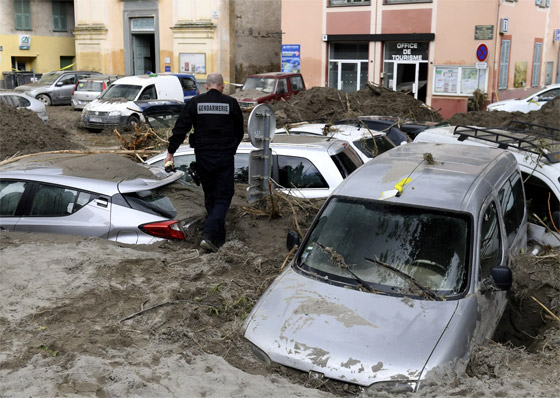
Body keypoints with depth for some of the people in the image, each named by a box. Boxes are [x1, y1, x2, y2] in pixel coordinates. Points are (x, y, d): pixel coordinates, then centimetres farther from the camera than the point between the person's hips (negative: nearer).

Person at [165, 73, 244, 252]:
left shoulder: (195, 103, 0)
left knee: (210, 197, 15)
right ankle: (208, 235, -15)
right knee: (223, 197, 3)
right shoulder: (231, 103, -1)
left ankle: (219, 239, 22)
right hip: (225, 156, -2)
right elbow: (240, 131, 10)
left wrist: (170, 152, 4)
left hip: (203, 156, 2)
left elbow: (180, 128, -2)